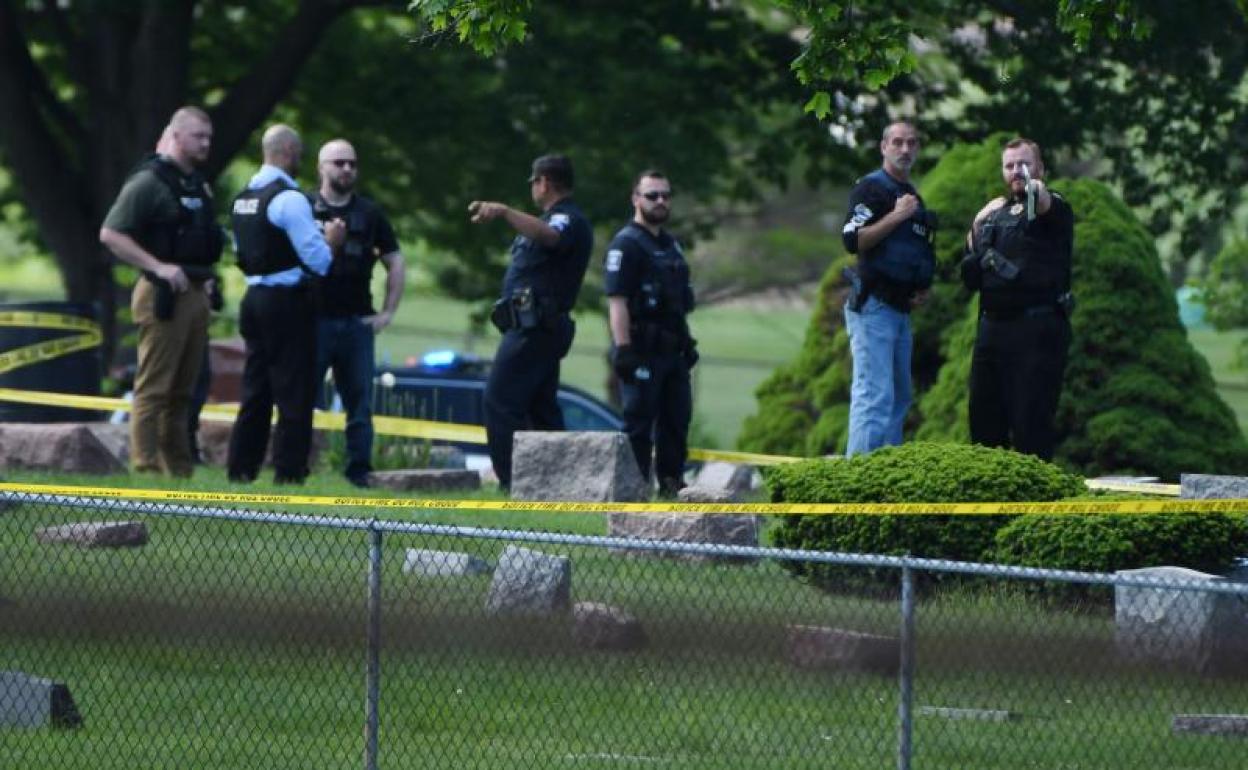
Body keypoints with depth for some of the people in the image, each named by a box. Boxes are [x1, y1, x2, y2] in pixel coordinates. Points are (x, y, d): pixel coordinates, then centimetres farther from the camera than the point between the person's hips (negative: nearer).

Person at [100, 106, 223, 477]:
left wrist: (206, 279, 16)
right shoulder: (149, 182, -10)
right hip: (164, 297, -8)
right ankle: (146, 470, -9)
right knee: (153, 388, -8)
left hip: (195, 294, 9)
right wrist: (158, 267, -21)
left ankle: (180, 471, 16)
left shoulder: (198, 184, 17)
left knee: (182, 391, 12)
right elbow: (110, 234, -16)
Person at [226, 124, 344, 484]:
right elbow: (317, 259, -17)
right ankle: (288, 473, -3)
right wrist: (332, 241, 4)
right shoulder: (289, 198, -15)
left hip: (254, 297, 8)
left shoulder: (243, 198, 11)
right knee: (294, 394, -3)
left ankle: (240, 468, 15)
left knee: (256, 389, 14)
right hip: (287, 303, -8)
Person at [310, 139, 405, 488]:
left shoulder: (369, 213, 12)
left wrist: (388, 312, 9)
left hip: (357, 322, 4)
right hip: (314, 319, -4)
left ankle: (359, 472, 7)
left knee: (360, 403, 3)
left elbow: (395, 262, 17)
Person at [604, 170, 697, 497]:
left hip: (672, 349, 9)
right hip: (643, 349, -9)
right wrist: (623, 349, -23)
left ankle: (672, 482, 18)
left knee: (677, 419, 11)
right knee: (639, 421, -6)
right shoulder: (626, 244, -9)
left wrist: (687, 341, 21)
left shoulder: (670, 244, 19)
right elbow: (617, 301, -17)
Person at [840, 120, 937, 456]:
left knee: (899, 396, 12)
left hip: (900, 309, 9)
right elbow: (853, 240, -20)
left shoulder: (912, 196, 20)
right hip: (873, 306, -9)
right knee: (875, 393, -16)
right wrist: (896, 215, -21)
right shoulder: (871, 187, -7)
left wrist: (923, 288, 13)